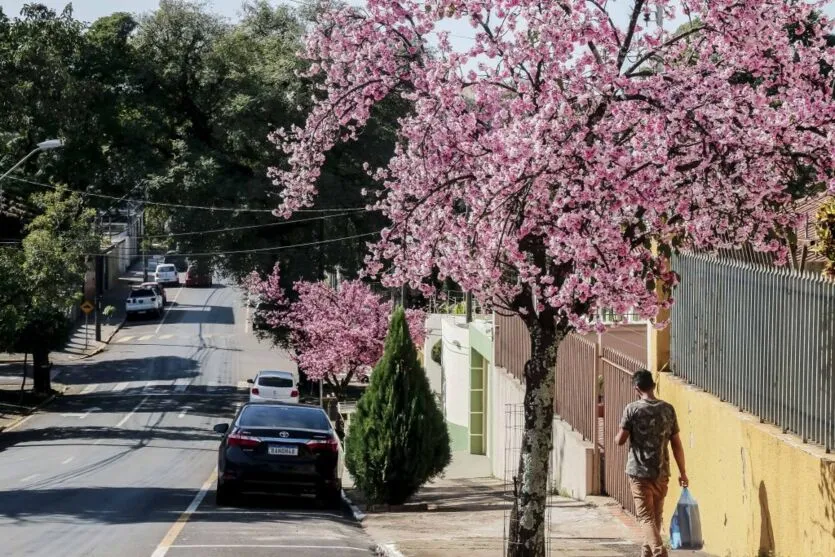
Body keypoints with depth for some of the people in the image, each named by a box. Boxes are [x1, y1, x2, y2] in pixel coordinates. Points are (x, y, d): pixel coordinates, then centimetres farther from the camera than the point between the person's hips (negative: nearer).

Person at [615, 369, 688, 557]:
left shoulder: (632, 409, -8)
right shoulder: (668, 409, 2)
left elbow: (620, 440, -7)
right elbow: (676, 444, 4)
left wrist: (618, 435, 17)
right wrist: (682, 472, 11)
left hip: (639, 472, -4)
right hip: (661, 472, 4)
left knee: (647, 518, -5)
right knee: (656, 517, 17)